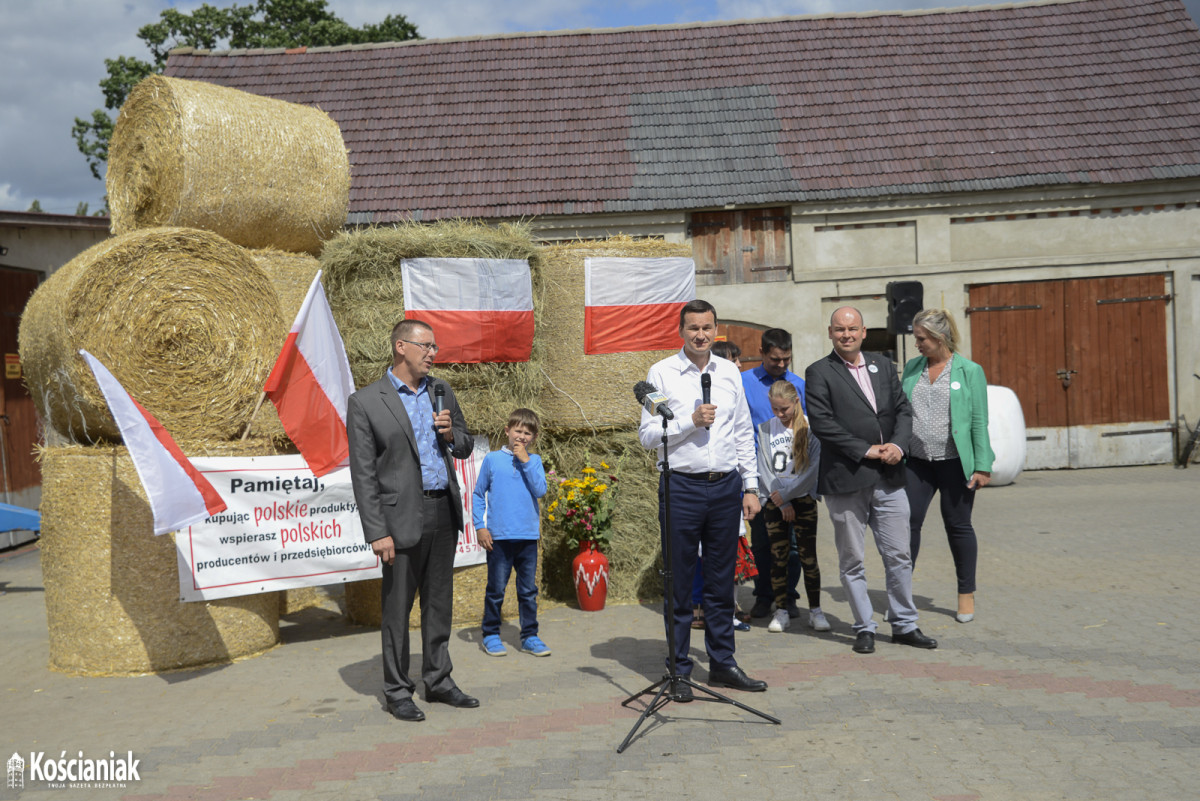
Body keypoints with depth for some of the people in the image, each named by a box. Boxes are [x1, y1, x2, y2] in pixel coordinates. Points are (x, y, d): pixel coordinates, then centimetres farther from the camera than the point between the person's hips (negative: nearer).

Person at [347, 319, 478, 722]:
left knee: (439, 602, 14)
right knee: (397, 608, 4)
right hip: (403, 517, -5)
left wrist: (451, 434, -6)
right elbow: (363, 474, -9)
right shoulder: (365, 402, -7)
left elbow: (465, 448, 18)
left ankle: (438, 681, 26)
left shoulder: (440, 390, 10)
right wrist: (377, 533, -13)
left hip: (444, 512, 5)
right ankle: (397, 691, 17)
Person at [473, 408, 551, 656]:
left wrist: (526, 461, -10)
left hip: (528, 536, 2)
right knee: (495, 590, 4)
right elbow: (478, 494, 6)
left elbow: (540, 490, -7)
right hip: (499, 536, -2)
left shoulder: (534, 461, 7)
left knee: (528, 590, 9)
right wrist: (479, 526, -1)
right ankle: (490, 635, 19)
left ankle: (530, 637, 19)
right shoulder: (492, 459, 2)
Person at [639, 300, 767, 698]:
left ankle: (722, 663, 23)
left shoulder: (729, 372, 11)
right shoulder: (661, 373, -1)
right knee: (679, 583, 3)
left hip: (726, 486, 4)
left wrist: (750, 486, 10)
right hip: (682, 486, -4)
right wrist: (691, 421, -16)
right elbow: (647, 434, -5)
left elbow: (744, 432, 14)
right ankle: (678, 670, 14)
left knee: (722, 581, 11)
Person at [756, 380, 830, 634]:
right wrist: (781, 503, -4)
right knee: (778, 557, 2)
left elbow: (813, 468, -7)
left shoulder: (810, 427, -2)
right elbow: (764, 469, 3)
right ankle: (781, 611, 10)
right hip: (774, 501, 2)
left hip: (803, 499, -2)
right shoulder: (765, 429, 6)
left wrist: (786, 493, -8)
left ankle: (815, 610, 9)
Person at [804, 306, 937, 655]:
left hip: (888, 478, 4)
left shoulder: (883, 366, 13)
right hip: (845, 480, -4)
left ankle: (904, 625, 23)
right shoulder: (819, 373, -3)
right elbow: (822, 422, -12)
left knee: (899, 556, 10)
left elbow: (903, 410, 12)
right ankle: (864, 628, 19)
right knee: (852, 561, 6)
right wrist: (866, 450, -14)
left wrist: (898, 445, -7)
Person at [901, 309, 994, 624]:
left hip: (954, 461, -3)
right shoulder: (912, 367, 9)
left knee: (958, 526, 6)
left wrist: (982, 466, -8)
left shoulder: (969, 371, -3)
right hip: (916, 461, 4)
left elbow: (979, 421, -4)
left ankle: (966, 595, 21)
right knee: (908, 522, 1)